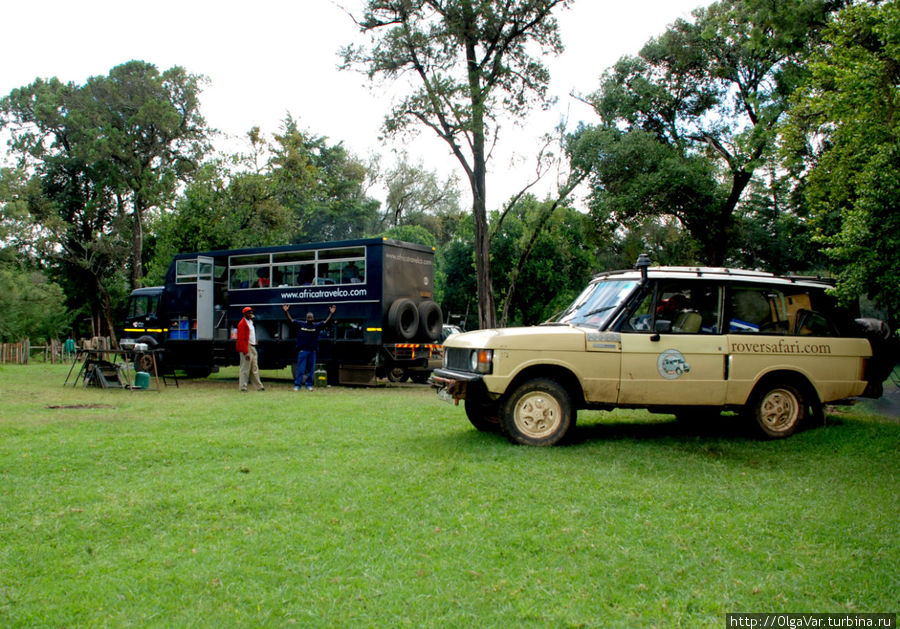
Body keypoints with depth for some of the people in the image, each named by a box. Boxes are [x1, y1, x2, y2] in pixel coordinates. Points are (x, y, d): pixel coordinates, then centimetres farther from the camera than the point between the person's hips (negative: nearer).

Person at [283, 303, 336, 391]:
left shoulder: (317, 326, 6)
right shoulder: (300, 324, 4)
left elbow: (326, 322, -1)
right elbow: (290, 319, 0)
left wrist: (331, 313, -14)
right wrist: (286, 311, -12)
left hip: (312, 351, 2)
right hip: (302, 350, -2)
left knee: (311, 370, 7)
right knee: (300, 369, -3)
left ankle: (309, 385, 16)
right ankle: (297, 385, 0)